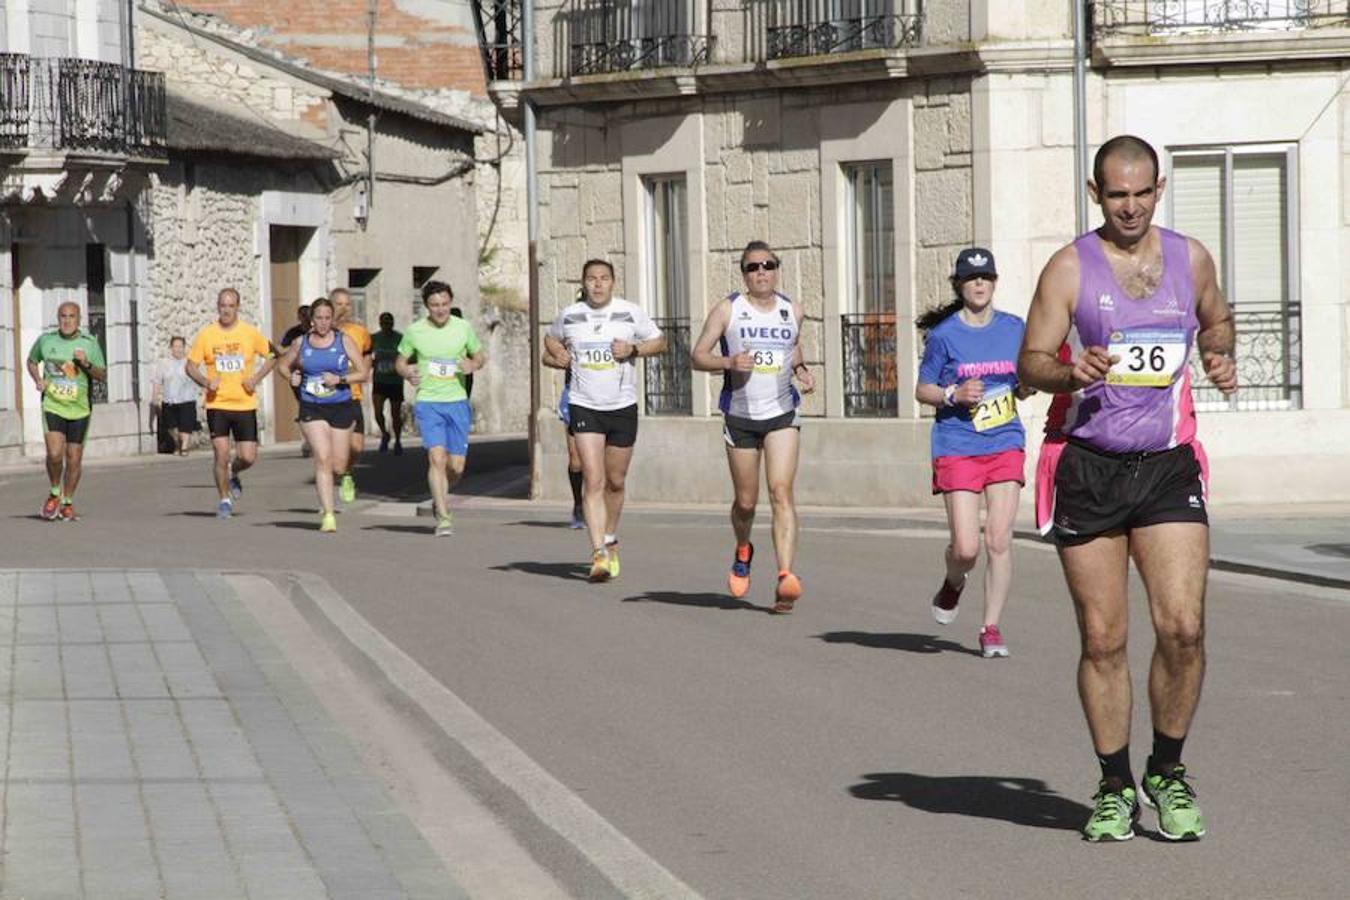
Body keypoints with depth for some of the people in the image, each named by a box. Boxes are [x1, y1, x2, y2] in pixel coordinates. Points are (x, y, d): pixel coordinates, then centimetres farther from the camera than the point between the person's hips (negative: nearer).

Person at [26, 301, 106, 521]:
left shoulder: (89, 343, -1)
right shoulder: (45, 340, 1)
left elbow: (102, 375, 2)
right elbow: (32, 361, 20)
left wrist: (86, 364, -17)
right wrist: (37, 380, 1)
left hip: (79, 408, 1)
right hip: (52, 405, -1)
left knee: (74, 458, 4)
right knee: (55, 454, -17)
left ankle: (68, 504, 21)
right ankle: (54, 494, 9)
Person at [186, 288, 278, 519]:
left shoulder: (250, 333, 0)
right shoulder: (206, 335, 0)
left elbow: (272, 355, 11)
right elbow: (190, 366, 5)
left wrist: (256, 379, -3)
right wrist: (206, 382, -13)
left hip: (245, 404, 1)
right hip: (217, 404, -1)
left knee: (248, 457, -2)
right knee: (221, 453, -8)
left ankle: (233, 473, 32)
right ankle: (224, 499, 9)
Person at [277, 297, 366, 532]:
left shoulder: (344, 341, 1)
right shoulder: (301, 343, 4)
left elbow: (362, 372, 0)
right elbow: (283, 364, 21)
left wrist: (340, 379, -16)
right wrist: (291, 378, 0)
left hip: (341, 407, 1)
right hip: (312, 409, -1)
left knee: (338, 467, 5)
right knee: (323, 458, -16)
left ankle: (321, 483, 43)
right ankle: (328, 515, -16)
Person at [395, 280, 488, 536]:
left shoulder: (463, 328, 2)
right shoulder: (414, 331, -1)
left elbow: (480, 356, 14)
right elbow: (400, 361, 11)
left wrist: (473, 365, -9)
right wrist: (407, 372, -11)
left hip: (457, 402, 2)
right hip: (428, 402, -2)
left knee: (457, 465, 2)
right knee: (437, 457, -17)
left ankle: (440, 497, 33)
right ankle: (443, 518, -13)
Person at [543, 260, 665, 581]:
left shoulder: (630, 313, 1)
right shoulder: (569, 315, 4)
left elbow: (659, 341, 10)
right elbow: (551, 338, 24)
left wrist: (633, 349, -8)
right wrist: (556, 353, 2)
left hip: (623, 407, 1)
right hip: (584, 407, -1)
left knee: (615, 482, 12)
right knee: (593, 481, -13)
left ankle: (610, 540, 35)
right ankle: (599, 554, -18)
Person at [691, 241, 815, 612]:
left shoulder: (793, 312, 7)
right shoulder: (727, 310, -2)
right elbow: (698, 355, -2)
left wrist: (802, 370, 6)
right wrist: (729, 362, -21)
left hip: (782, 414, 1)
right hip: (740, 415, -1)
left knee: (781, 491, -16)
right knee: (746, 501, 8)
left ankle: (786, 576, -26)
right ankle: (743, 551, 42)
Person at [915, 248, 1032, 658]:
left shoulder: (1014, 328, 7)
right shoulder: (944, 335, -2)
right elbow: (922, 390, 4)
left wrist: (1027, 385, -5)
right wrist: (954, 395, -15)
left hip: (1005, 444, 2)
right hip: (957, 448, -2)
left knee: (999, 541, -5)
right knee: (966, 547, -7)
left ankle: (991, 628, 6)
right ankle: (953, 583, 28)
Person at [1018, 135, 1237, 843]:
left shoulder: (1190, 258, 8)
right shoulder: (1070, 268, -2)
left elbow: (1215, 320, 27)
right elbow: (1028, 364, -3)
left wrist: (1219, 354, 5)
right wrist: (1069, 370, -25)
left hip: (1167, 466, 2)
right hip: (1086, 469, -2)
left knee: (1183, 627, -11)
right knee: (1103, 639, 2)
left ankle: (1168, 774, 8)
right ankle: (1115, 787, 16)